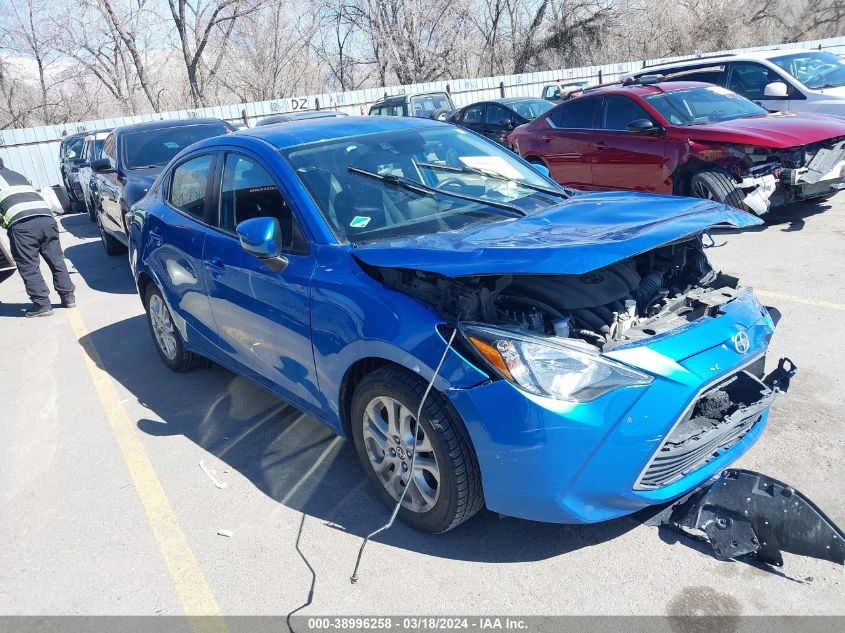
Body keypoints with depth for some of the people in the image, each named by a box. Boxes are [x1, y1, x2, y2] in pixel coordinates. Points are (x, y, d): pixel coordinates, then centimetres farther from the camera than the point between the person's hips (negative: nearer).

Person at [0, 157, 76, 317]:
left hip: (21, 223, -6)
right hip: (46, 216, 6)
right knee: (56, 260, 14)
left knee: (29, 267, 1)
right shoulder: (18, 176, 33)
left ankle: (42, 304, 1)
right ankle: (68, 297, 18)